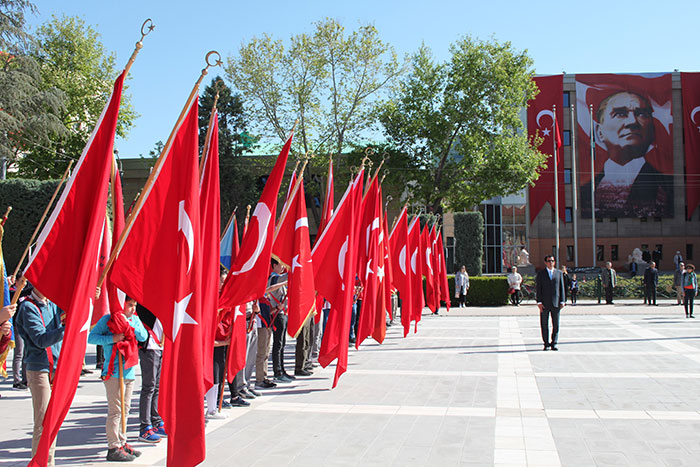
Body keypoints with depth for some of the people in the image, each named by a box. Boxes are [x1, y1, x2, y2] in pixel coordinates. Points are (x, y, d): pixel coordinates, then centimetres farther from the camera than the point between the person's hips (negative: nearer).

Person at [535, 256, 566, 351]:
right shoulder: (540, 274, 5)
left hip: (556, 303, 1)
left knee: (556, 324, 1)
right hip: (544, 303, -1)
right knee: (544, 324, 2)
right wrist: (539, 302, -6)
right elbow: (538, 289, 2)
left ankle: (554, 344, 9)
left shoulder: (559, 273, 10)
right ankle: (546, 343, 12)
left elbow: (561, 288, 9)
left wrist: (562, 301, 2)